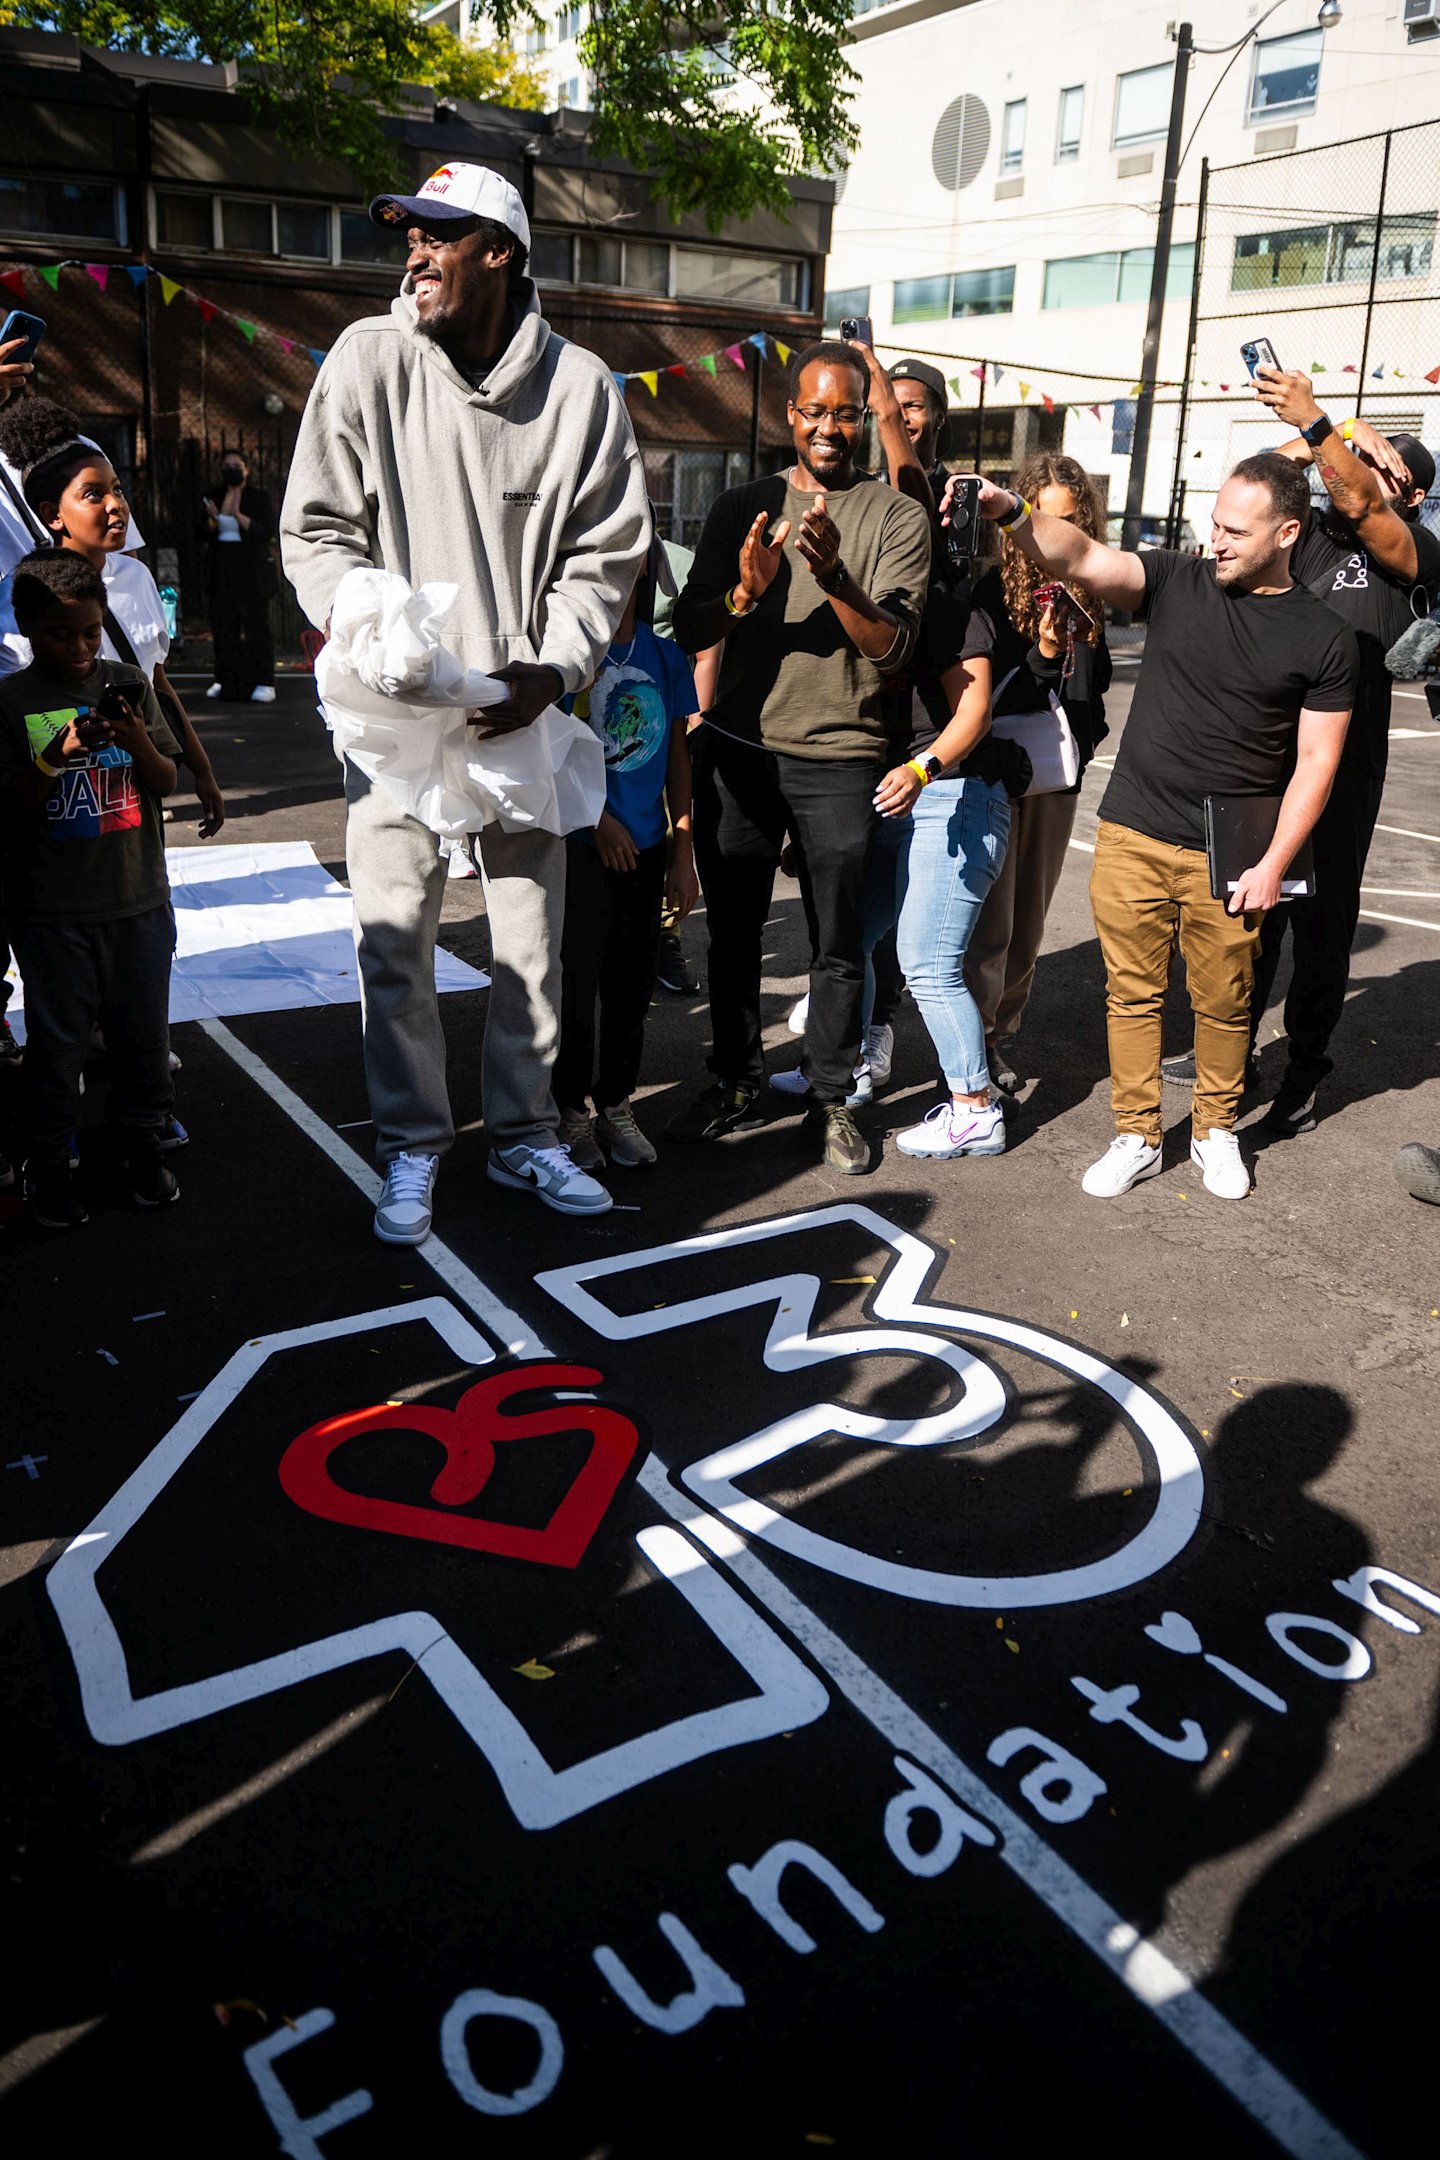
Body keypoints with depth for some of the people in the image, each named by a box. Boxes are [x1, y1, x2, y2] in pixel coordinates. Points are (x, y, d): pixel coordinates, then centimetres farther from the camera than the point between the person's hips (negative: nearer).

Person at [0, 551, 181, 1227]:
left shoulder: (127, 684, 5)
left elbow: (167, 783, 4)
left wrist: (139, 743, -17)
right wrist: (59, 754, -22)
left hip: (138, 898, 3)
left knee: (144, 1030, 12)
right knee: (56, 1037, 6)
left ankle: (143, 1141, 29)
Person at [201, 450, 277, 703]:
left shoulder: (259, 497, 0)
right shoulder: (213, 497, 11)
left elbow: (267, 532, -11)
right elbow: (202, 533, 10)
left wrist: (238, 515, -21)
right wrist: (212, 519, -11)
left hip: (252, 570, -4)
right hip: (221, 570, 4)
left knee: (257, 624, -5)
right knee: (223, 625, 4)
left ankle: (264, 684, -4)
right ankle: (224, 681, 11)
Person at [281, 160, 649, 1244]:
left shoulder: (580, 385, -1)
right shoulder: (369, 359, -2)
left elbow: (606, 554, 2)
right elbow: (317, 532, 0)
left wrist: (551, 668, -13)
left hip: (522, 708, 1)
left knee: (534, 942, 9)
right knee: (395, 944, 2)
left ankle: (523, 1133, 28)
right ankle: (413, 1148, 21)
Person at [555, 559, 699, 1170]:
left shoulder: (665, 656, 7)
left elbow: (677, 758, 11)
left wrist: (683, 856, 9)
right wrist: (597, 818, -9)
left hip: (646, 845, 4)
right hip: (580, 844, -4)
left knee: (632, 984, 10)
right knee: (576, 981, 2)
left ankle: (616, 1104, 25)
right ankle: (572, 1109, 17)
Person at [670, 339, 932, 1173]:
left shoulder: (897, 516, 0)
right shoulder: (744, 506, 8)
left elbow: (892, 651, -9)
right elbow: (690, 631, 2)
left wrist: (836, 578, -25)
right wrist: (743, 594, -18)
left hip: (839, 760, -3)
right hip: (738, 748, 3)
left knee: (840, 945, 4)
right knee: (733, 930, 11)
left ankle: (833, 1098, 18)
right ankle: (736, 1084, 27)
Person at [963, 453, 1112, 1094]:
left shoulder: (1088, 597, 5)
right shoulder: (993, 591, -11)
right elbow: (982, 696, -14)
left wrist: (1087, 739, 6)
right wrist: (1041, 655, -24)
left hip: (1057, 778, 6)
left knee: (1029, 921, 12)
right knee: (991, 924, -5)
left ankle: (1002, 1034, 24)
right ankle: (973, 1046, 4)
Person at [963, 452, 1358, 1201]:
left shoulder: (1324, 639, -2)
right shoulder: (1176, 582, 1)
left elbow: (1315, 759, -1)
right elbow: (1082, 558, -15)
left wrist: (1272, 865, -7)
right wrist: (1012, 513, -33)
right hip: (1133, 838, 1)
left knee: (1224, 1004, 10)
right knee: (1132, 993, 8)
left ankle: (1215, 1131, 31)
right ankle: (1136, 1136, 21)